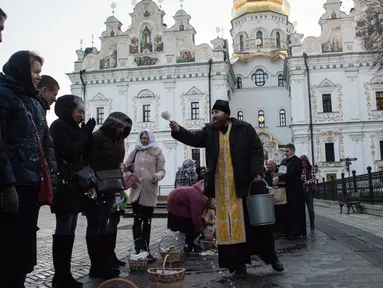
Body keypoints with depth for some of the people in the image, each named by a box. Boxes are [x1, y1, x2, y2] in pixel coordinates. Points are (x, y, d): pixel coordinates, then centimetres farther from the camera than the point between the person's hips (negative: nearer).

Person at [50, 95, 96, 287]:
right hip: (64, 185, -9)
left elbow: (84, 157, 17)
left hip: (75, 185, 9)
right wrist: (85, 134, -8)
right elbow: (68, 151, -16)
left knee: (69, 231, 9)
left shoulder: (74, 128, 19)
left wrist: (87, 134, 6)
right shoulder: (59, 126, -5)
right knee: (63, 232, -7)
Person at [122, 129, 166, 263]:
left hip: (150, 191, -1)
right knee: (137, 220, -4)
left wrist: (157, 176, -20)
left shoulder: (157, 153, 4)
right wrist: (129, 175, -4)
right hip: (136, 190, 1)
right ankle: (139, 249, -2)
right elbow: (126, 166, 15)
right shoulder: (134, 152, 11)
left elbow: (161, 169, 1)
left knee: (147, 221, 6)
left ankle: (145, 250, 15)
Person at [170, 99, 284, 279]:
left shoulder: (244, 129, 0)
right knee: (230, 226, 5)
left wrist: (256, 172, -12)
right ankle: (238, 264, 16)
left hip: (246, 183, -2)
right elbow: (194, 138, -6)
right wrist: (178, 130, -24)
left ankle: (271, 257, 27)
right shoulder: (209, 132, 8)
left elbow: (257, 150, -2)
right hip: (222, 187, 2)